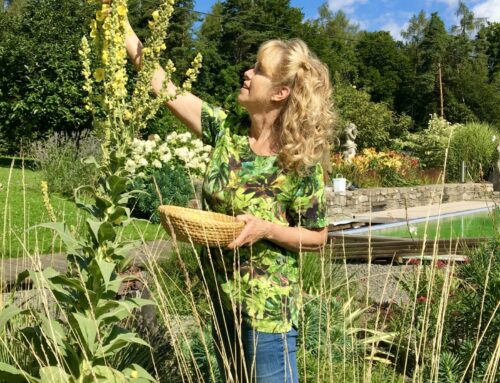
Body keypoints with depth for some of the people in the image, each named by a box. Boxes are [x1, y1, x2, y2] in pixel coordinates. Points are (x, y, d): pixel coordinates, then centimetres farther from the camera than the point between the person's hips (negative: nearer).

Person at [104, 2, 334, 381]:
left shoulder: (300, 163, -16)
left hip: (268, 304, -6)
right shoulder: (227, 131, -4)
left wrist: (266, 229, -24)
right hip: (222, 296, 6)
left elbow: (317, 237, -8)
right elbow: (165, 87, -3)